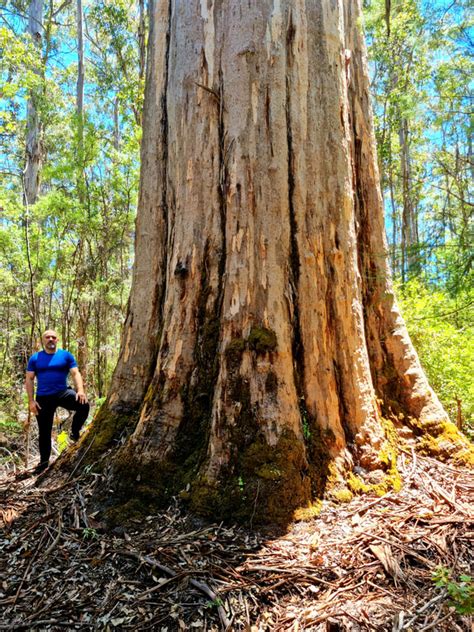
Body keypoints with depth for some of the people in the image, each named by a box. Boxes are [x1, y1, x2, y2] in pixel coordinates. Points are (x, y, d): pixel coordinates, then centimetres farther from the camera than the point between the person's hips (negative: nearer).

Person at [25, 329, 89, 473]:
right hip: (43, 398, 1)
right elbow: (29, 380, 4)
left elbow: (75, 373, -5)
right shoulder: (35, 358, 4)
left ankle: (75, 433, -5)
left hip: (63, 393, -1)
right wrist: (31, 400, -5)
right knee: (44, 431, 8)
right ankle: (44, 461, 25)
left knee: (84, 405, -28)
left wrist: (80, 390, -23)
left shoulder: (66, 355, 1)